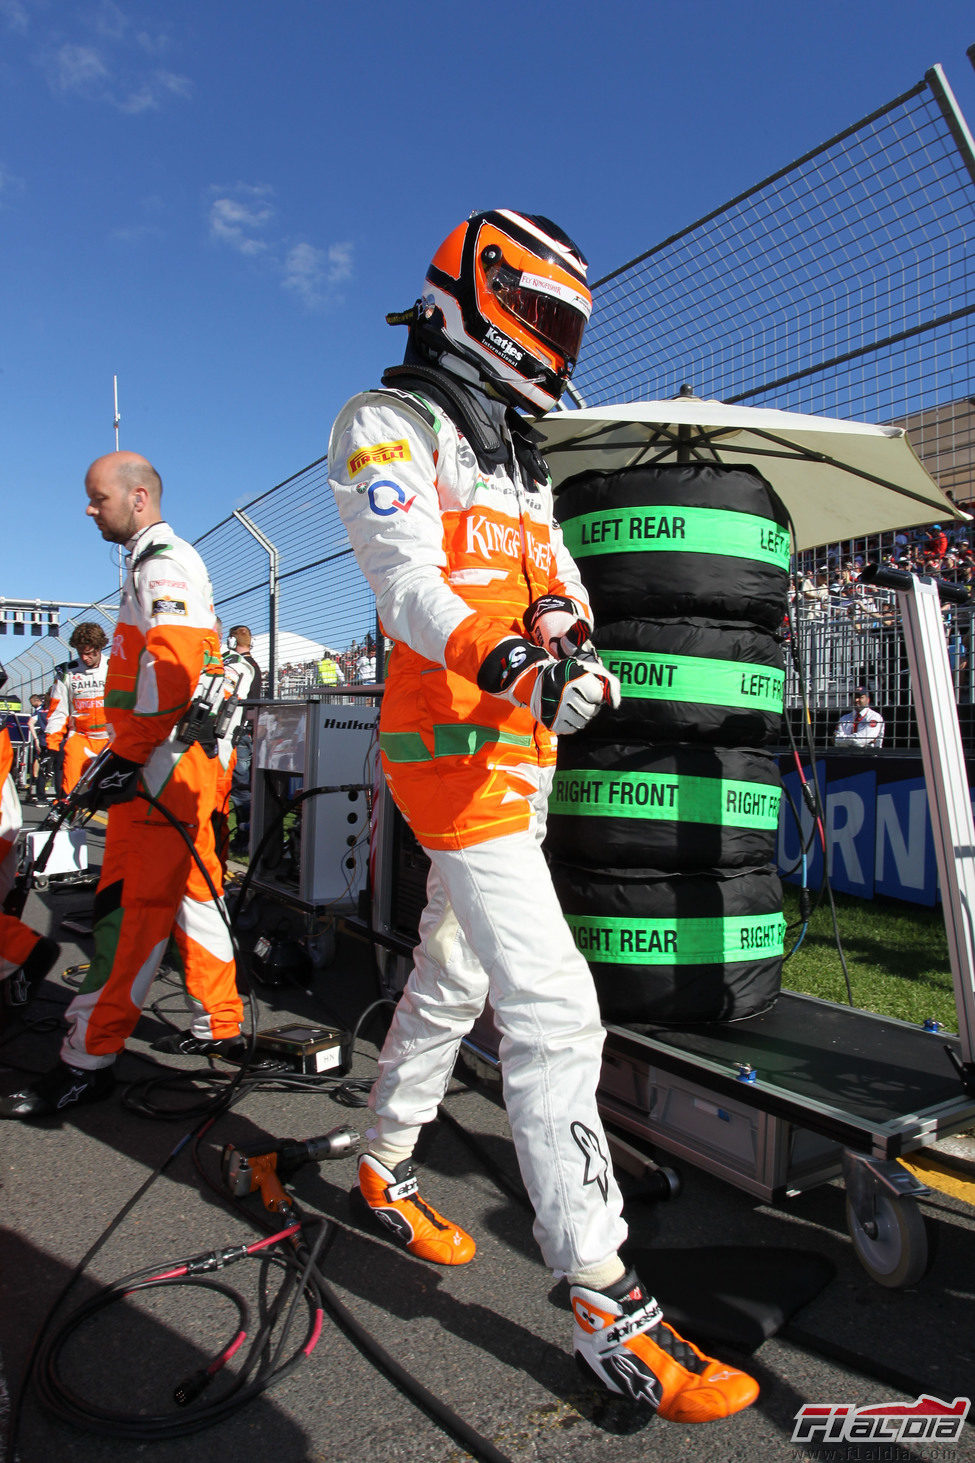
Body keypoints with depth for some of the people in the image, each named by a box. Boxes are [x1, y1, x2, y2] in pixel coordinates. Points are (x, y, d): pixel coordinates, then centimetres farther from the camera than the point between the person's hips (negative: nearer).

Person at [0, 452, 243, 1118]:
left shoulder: (165, 562, -9)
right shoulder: (157, 563, 24)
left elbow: (170, 668, -24)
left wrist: (131, 758, -22)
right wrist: (121, 752, 24)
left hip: (164, 761, -11)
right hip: (182, 757, 11)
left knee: (133, 906, -8)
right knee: (193, 889, 14)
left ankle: (88, 1061, -2)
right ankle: (221, 1024, 23)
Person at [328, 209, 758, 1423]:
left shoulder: (522, 466, 25)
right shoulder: (389, 426, -2)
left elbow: (556, 586, 13)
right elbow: (409, 586, -18)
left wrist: (567, 635, -11)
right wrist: (507, 663, -36)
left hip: (519, 751, 9)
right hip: (451, 743, -9)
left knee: (451, 979, 17)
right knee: (555, 1013, -13)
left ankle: (384, 1172, 37)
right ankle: (605, 1304, -2)